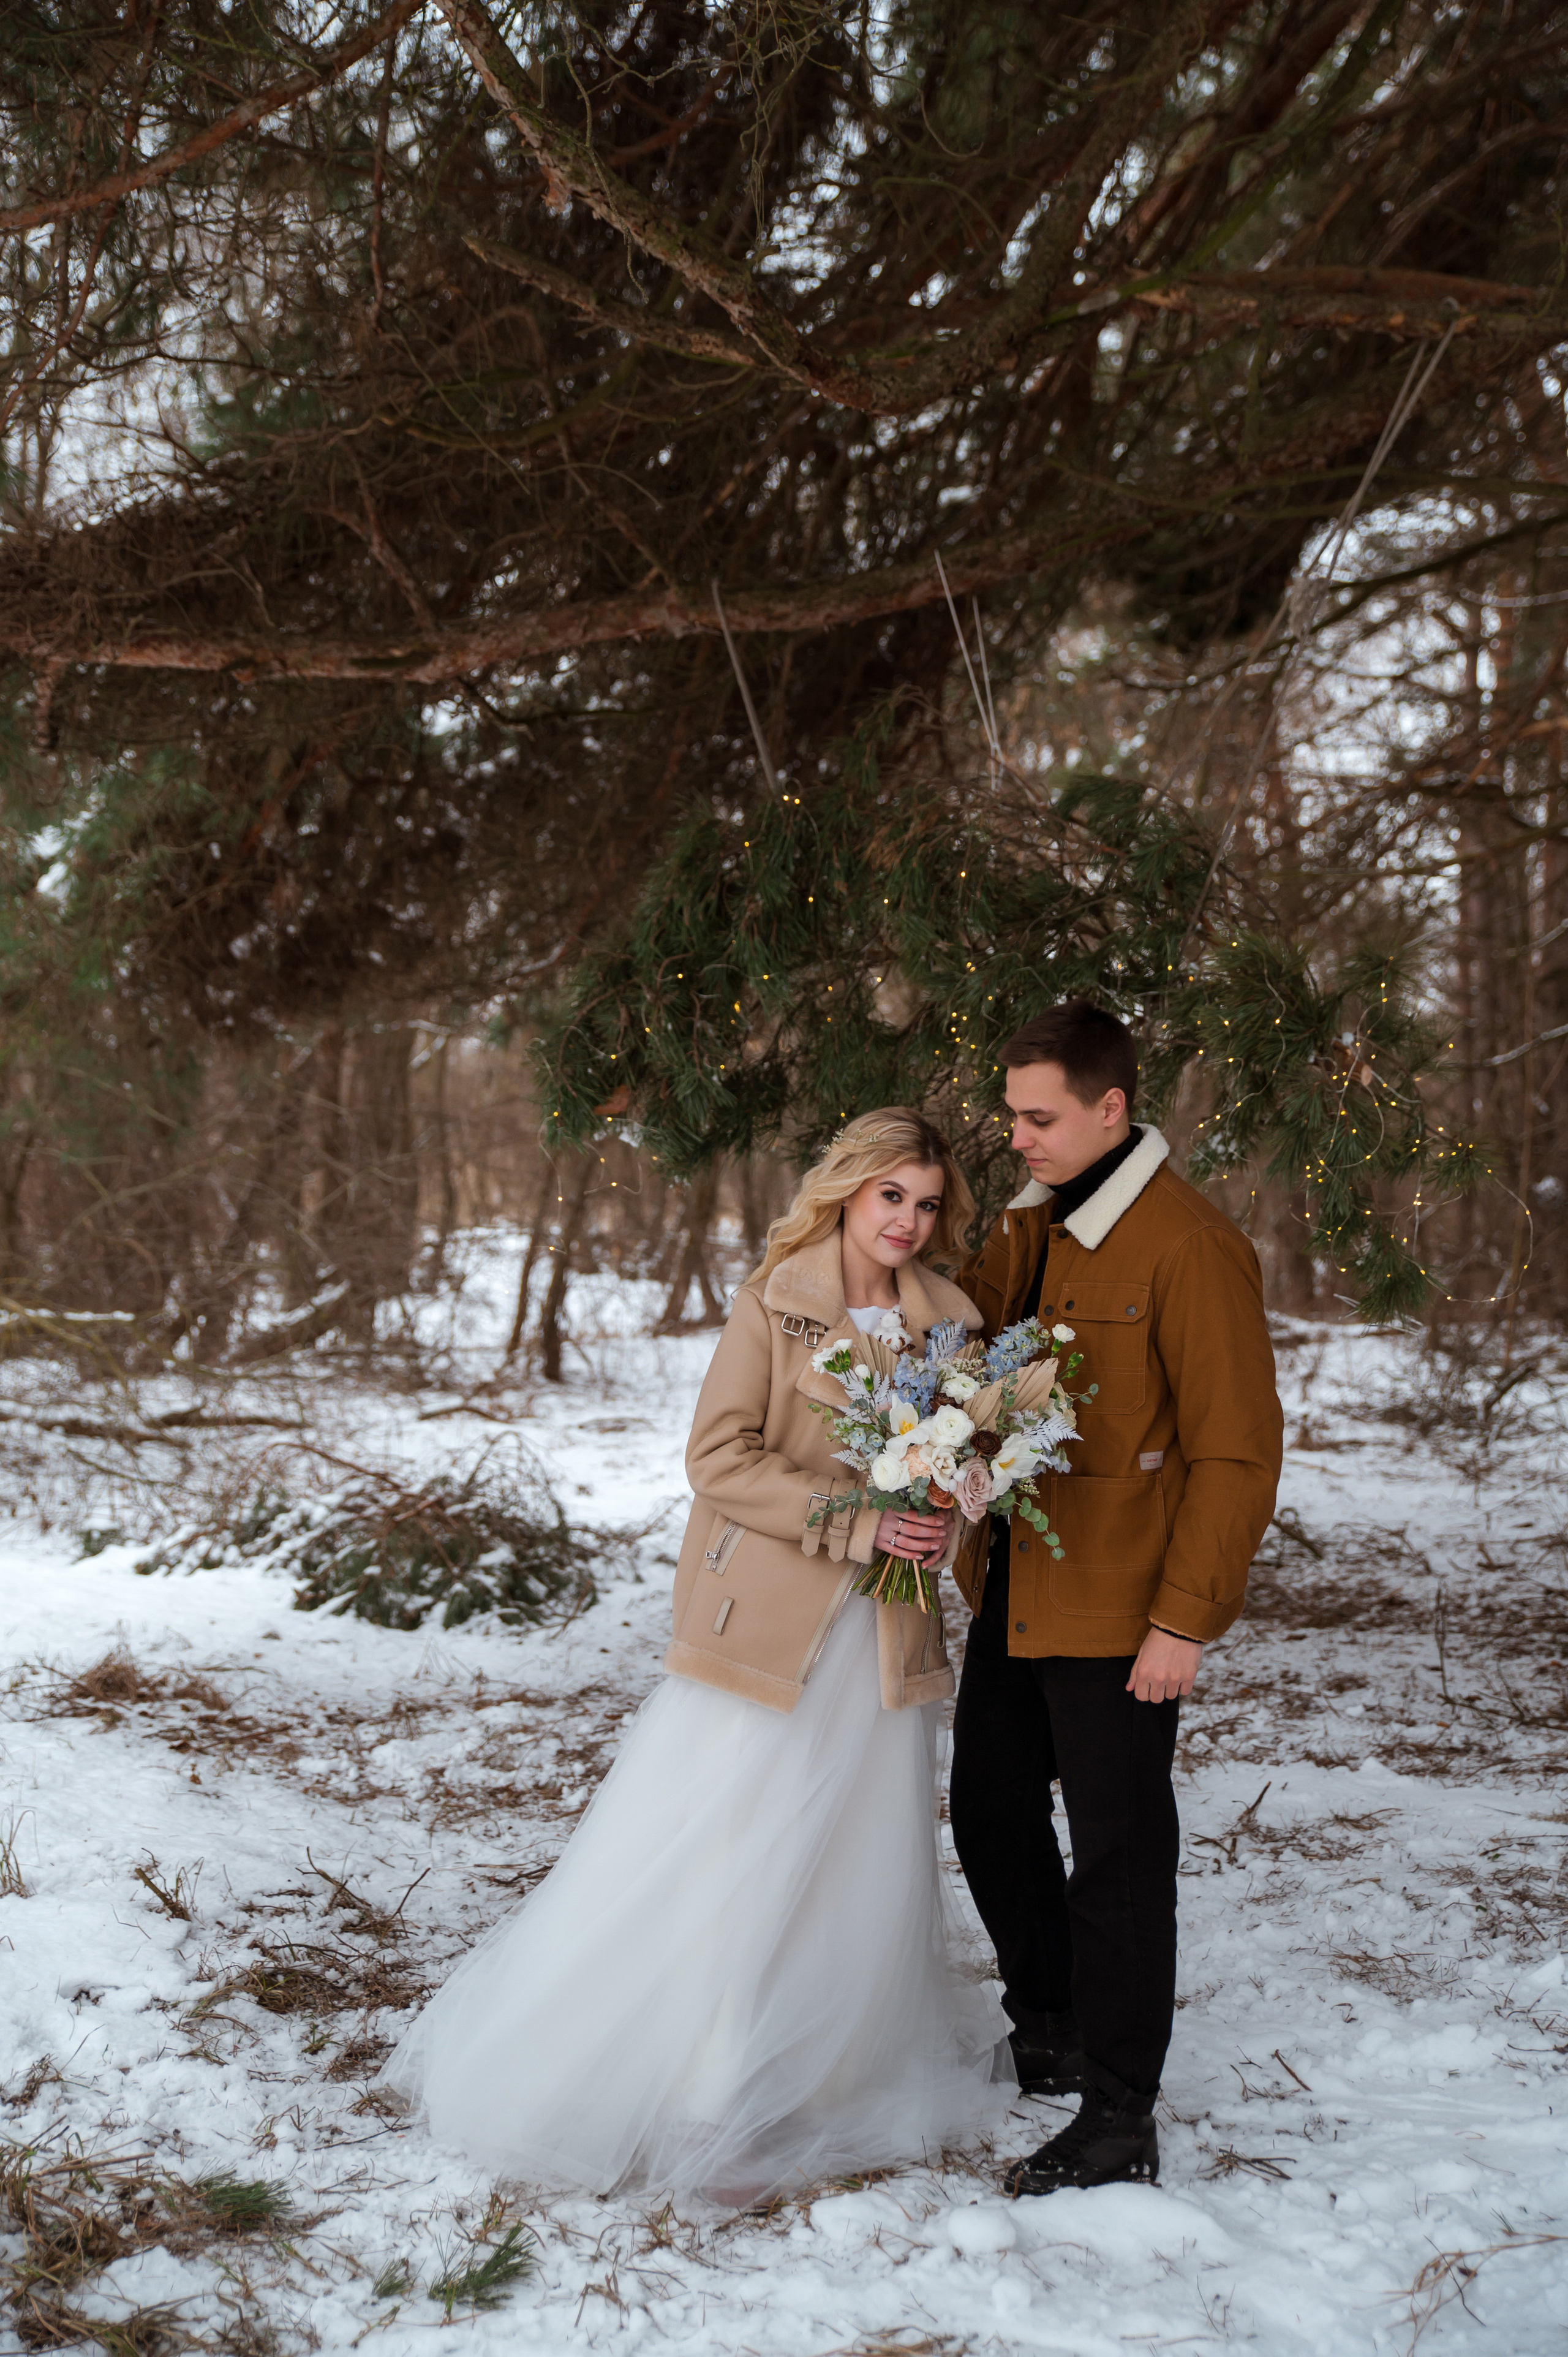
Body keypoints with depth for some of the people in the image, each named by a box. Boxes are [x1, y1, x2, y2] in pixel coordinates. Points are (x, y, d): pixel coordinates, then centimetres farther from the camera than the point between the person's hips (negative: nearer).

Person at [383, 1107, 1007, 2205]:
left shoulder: (951, 1322, 6)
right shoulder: (773, 1302, -7)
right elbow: (719, 1456, -11)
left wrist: (939, 1525, -8)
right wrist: (852, 1524, -17)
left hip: (882, 1639, 4)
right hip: (765, 1621, -4)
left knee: (863, 1858, 11)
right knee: (698, 1852, -1)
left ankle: (848, 2070, 28)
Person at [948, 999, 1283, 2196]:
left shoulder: (1191, 1247, -17)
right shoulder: (1026, 1229, 8)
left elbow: (1239, 1447, -17)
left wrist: (1186, 1618, -19)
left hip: (1118, 1611, -8)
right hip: (1017, 1592, 8)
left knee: (1117, 1856, 1)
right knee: (990, 1810, 18)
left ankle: (1119, 2121, 14)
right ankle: (1050, 2036, 38)